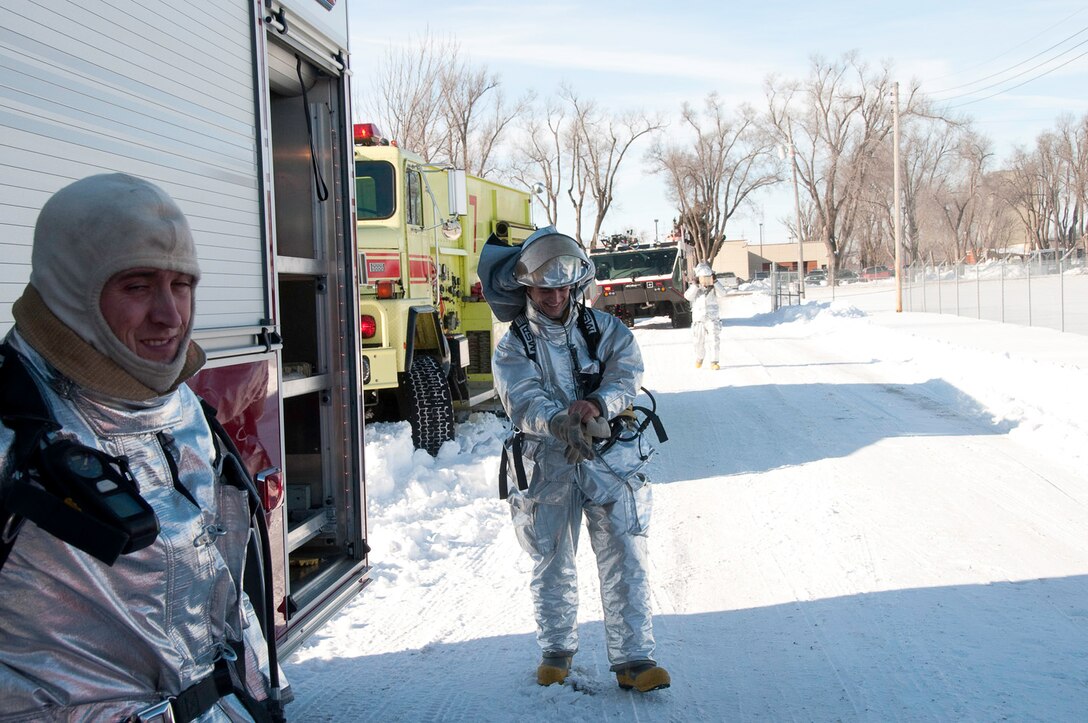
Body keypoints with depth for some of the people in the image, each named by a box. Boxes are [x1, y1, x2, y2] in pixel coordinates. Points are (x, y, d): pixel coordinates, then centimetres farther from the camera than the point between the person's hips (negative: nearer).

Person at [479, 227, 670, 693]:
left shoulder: (606, 330, 6)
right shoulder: (512, 348, 1)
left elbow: (627, 376, -8)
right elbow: (523, 401, -15)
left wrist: (597, 404, -29)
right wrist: (558, 422, -35)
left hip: (611, 460, 0)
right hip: (548, 465, 0)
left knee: (624, 560, -3)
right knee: (551, 564, 12)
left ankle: (633, 659, 6)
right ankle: (556, 650, 31)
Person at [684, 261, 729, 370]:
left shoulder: (714, 288, 3)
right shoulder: (695, 288, 4)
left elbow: (723, 293, -16)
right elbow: (688, 296, -14)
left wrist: (715, 281, -18)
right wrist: (695, 284, -19)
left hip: (712, 319, -1)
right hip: (698, 320, 1)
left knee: (713, 340, -11)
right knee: (699, 342, 11)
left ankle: (714, 362, -7)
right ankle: (699, 359, 33)